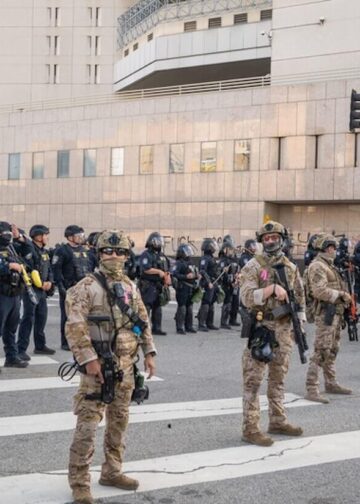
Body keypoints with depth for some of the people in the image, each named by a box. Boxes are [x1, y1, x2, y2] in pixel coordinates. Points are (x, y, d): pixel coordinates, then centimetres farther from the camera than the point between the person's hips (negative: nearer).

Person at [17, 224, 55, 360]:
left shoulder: (44, 251, 15)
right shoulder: (29, 249, -13)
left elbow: (49, 269, 19)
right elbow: (27, 270, -20)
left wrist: (50, 282, 0)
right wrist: (40, 283, -16)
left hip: (43, 290, 9)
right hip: (31, 289, -9)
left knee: (42, 317, 15)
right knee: (28, 319, -9)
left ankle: (40, 345, 27)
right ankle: (21, 349, -5)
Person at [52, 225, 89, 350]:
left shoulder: (83, 250, 16)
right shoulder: (62, 250, -6)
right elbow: (56, 269, -11)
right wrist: (60, 285, -17)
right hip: (68, 288, -6)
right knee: (67, 315, -1)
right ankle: (66, 343, 7)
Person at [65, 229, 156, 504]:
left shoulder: (130, 286, 10)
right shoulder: (87, 286, -10)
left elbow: (144, 320, 18)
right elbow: (75, 326, -16)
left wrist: (149, 352, 11)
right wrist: (89, 359, -21)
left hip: (126, 365, 7)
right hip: (99, 365, -6)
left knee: (119, 422, 14)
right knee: (88, 424, -6)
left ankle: (112, 472, 28)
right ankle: (79, 482, 4)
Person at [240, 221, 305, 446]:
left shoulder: (291, 268, 11)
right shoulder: (253, 267, -6)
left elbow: (300, 297, 16)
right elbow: (246, 297, -16)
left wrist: (300, 324, 9)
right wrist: (272, 288, -24)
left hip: (285, 329, 6)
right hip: (261, 329, -6)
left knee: (278, 379, 15)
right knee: (254, 380, -3)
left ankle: (278, 421, 26)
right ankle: (251, 428, -1)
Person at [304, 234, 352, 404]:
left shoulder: (328, 265, 19)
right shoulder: (317, 266, -14)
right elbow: (320, 291, -23)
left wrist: (344, 294, 6)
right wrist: (341, 295, -16)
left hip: (336, 312, 10)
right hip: (326, 312, -10)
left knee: (332, 350, 18)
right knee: (321, 351, -12)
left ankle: (331, 383, 29)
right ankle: (312, 390, -12)